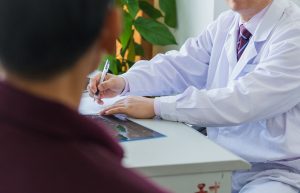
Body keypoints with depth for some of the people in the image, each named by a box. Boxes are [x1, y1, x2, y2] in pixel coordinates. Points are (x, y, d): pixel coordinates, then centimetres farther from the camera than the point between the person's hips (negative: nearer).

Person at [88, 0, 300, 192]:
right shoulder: (227, 23, 5)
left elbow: (242, 101, -28)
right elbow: (180, 66, 5)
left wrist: (156, 106, -27)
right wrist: (124, 82, -13)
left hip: (275, 171, -7)